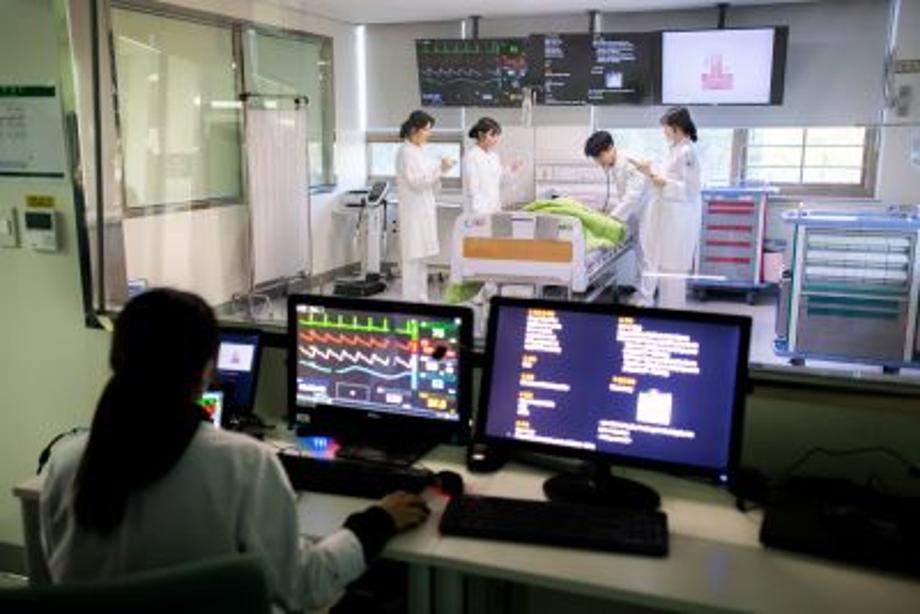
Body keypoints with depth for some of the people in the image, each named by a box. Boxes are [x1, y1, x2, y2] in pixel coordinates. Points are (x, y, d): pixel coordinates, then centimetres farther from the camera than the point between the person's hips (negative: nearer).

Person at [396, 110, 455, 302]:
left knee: (421, 257, 11)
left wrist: (441, 170, 4)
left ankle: (420, 299, 18)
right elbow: (416, 181, -19)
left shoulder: (419, 150, 14)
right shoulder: (406, 152, -12)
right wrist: (440, 169, -23)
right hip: (414, 212, -9)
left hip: (425, 210, 9)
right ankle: (412, 301, -1)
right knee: (413, 258, -6)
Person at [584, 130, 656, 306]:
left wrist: (614, 215, -25)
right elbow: (614, 193, 14)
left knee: (647, 255, -6)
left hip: (647, 210, -8)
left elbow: (633, 195, -27)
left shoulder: (631, 162, -24)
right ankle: (642, 292, 21)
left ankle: (646, 298, -3)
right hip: (634, 213, 8)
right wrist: (606, 211, 1)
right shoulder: (609, 166, 4)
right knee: (640, 254, 13)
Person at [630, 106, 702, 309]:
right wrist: (652, 173, 10)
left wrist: (664, 183, -22)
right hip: (672, 214, 10)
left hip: (681, 216, -10)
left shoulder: (687, 151, -17)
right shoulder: (676, 149, 12)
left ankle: (674, 309, 6)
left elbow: (689, 188, -19)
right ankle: (669, 307, 24)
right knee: (668, 265, 15)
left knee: (674, 267, -3)